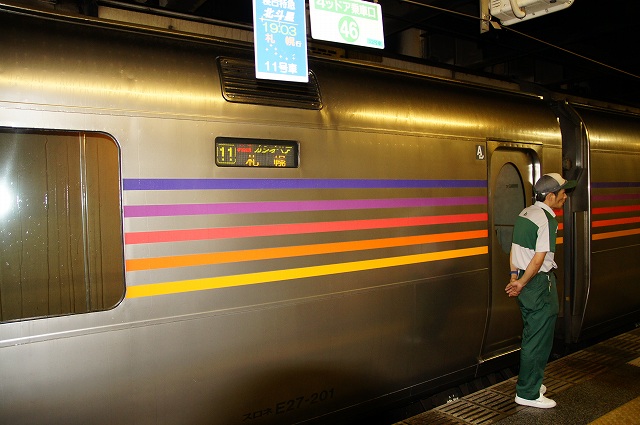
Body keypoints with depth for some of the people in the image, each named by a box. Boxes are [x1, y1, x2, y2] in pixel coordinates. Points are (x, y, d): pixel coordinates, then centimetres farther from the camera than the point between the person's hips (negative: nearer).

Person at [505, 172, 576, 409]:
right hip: (539, 283, -9)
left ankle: (530, 382, 34)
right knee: (539, 339, 0)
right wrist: (522, 282, -12)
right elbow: (539, 259, -20)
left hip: (525, 281, 9)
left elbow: (514, 248, 10)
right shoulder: (548, 220, -17)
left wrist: (515, 276, 6)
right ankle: (528, 394, 9)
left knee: (531, 334, 20)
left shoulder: (525, 213, 10)